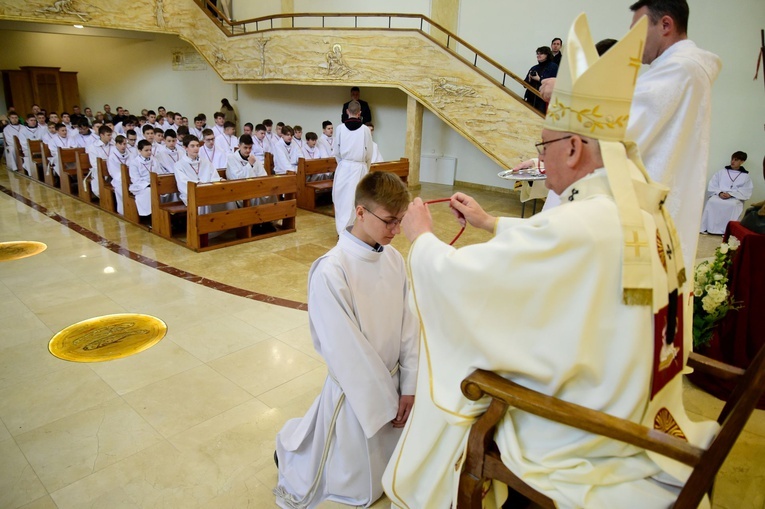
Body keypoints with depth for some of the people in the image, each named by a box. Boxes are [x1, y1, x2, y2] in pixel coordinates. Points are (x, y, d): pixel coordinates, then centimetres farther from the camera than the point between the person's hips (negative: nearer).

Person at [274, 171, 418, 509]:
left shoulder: (394, 259, -5)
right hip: (356, 391, -6)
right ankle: (291, 445, 36)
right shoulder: (331, 272, -25)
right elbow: (346, 351, -21)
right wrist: (381, 402, -14)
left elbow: (409, 324, -1)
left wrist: (409, 386, -2)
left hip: (392, 381, 6)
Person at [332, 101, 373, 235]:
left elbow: (336, 151, 3)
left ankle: (342, 230, 10)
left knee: (343, 198, 7)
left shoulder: (341, 128, -4)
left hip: (344, 167, 1)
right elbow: (369, 153, 0)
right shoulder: (365, 129, -6)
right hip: (360, 167, -1)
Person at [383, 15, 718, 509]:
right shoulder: (648, 211, -6)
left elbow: (456, 277, -25)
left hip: (576, 449, -7)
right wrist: (489, 222, 20)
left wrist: (421, 234, -5)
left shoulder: (578, 226, -33)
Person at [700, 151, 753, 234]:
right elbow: (712, 185, 6)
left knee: (733, 205, -36)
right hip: (719, 196, 1)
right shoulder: (722, 172, 15)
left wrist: (730, 194, -16)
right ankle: (706, 228, -31)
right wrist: (720, 193, -13)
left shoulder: (745, 176, 11)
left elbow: (746, 192, 0)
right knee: (711, 201, -33)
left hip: (735, 199, -1)